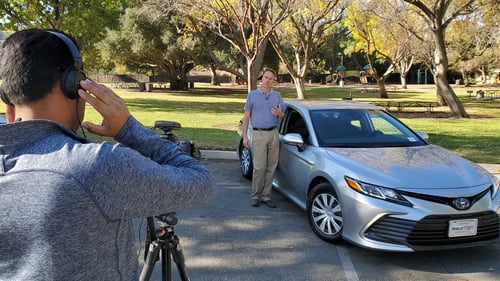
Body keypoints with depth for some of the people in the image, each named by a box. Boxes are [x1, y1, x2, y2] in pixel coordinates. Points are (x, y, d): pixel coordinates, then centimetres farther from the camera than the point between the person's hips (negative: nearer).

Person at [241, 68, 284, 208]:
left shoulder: (277, 96, 10)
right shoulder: (252, 95, 5)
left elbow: (283, 116, 14)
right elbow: (246, 117, 4)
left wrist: (279, 113, -11)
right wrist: (244, 136, -2)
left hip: (273, 134, 3)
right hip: (258, 134, -3)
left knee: (271, 166, 3)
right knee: (259, 167, -7)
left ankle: (266, 195, 13)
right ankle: (255, 196, 8)